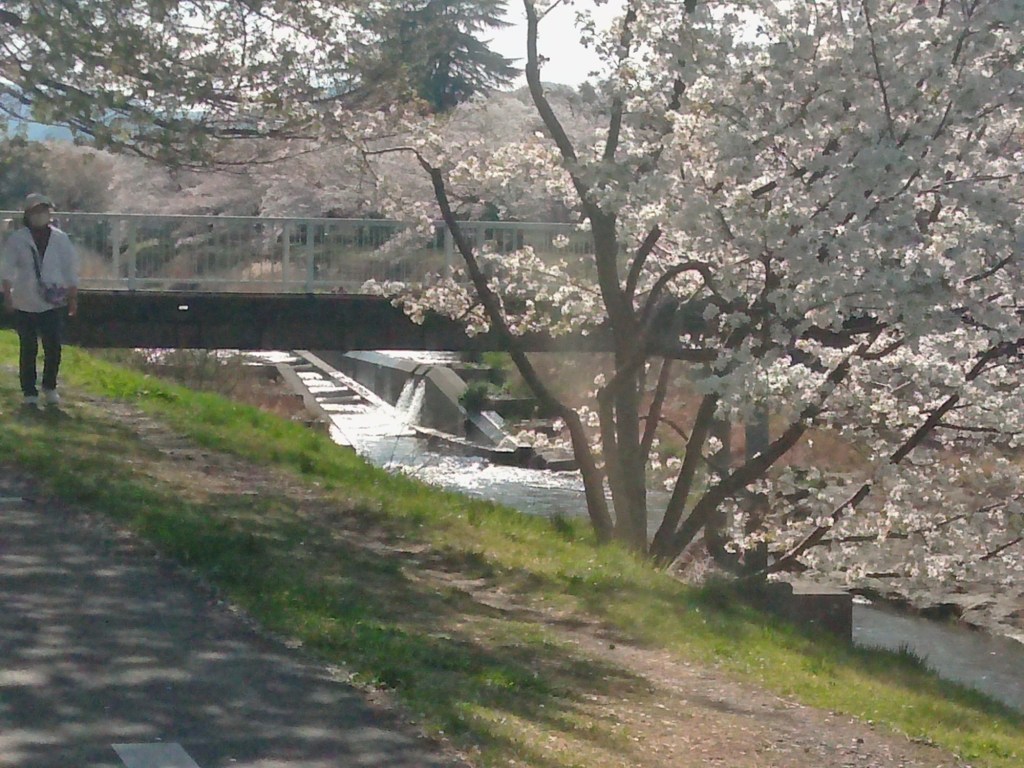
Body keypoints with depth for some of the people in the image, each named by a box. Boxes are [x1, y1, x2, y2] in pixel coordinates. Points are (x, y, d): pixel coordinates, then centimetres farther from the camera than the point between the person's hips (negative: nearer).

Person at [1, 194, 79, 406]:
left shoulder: (60, 239, 3)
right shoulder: (17, 239, -1)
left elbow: (70, 269, 7)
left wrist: (73, 298, 6)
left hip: (53, 303, 1)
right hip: (25, 303, -1)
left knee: (53, 348, -1)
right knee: (28, 349, 3)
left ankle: (50, 387, 18)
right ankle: (29, 392, 12)